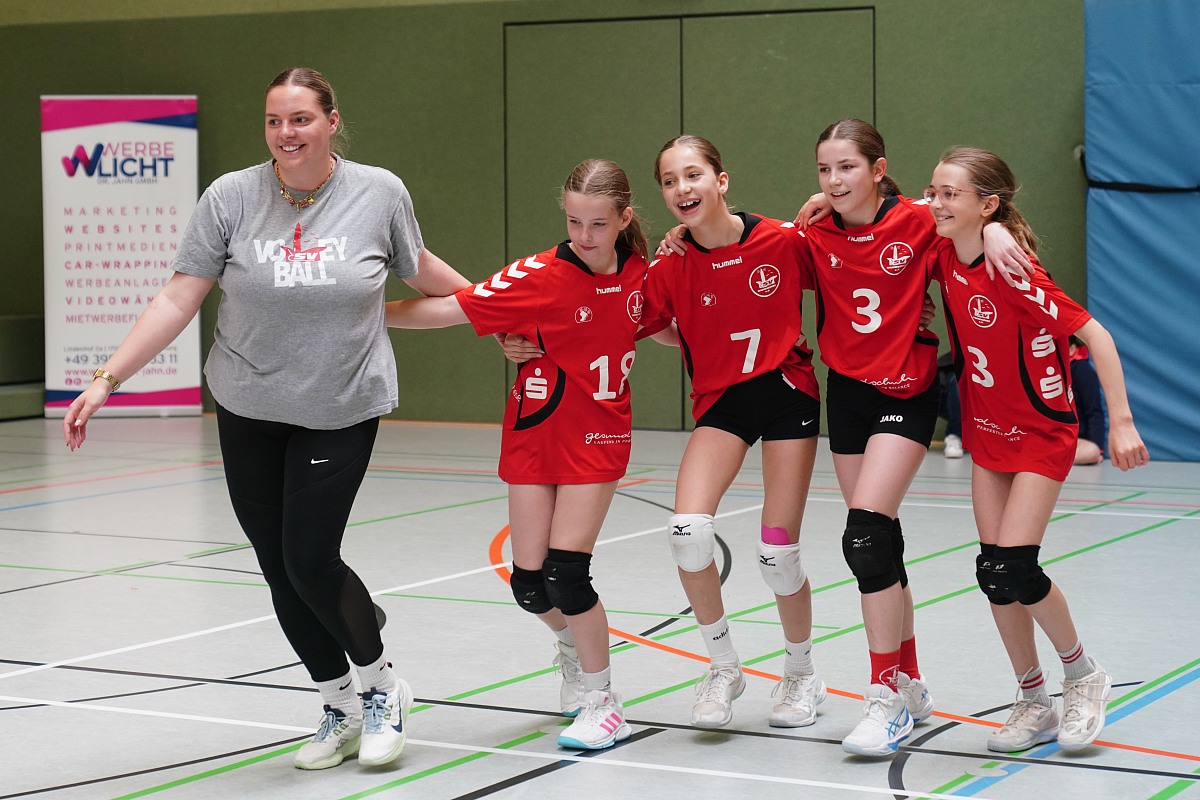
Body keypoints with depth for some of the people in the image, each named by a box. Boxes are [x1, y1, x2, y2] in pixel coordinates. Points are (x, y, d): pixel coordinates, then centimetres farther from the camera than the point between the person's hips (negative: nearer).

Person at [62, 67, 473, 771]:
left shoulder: (380, 193, -7)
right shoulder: (232, 197, -8)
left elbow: (419, 269, 12)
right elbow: (178, 300, -6)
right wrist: (107, 380, -12)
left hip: (342, 411, -2)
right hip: (249, 411, 2)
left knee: (310, 560, -10)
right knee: (279, 568, 6)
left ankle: (380, 685, 17)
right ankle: (341, 709, 26)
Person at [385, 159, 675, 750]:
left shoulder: (638, 275, -5)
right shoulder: (541, 276, -16)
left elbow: (667, 333, 16)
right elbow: (450, 308, -19)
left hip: (598, 438, 0)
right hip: (535, 434, 0)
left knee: (565, 571, -13)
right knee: (528, 581, 2)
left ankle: (601, 701, 4)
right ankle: (572, 645, 38)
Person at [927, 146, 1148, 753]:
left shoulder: (1014, 274, -26)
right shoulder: (945, 255, -6)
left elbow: (1095, 335, -24)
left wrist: (1121, 422, -27)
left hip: (1041, 434, -7)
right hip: (987, 432, 7)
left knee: (1013, 568, -14)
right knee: (993, 572, 3)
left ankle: (1082, 675, 11)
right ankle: (1034, 704, 17)